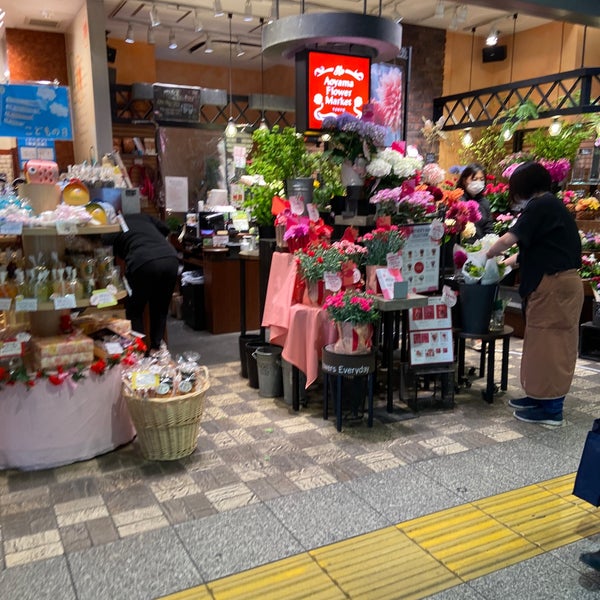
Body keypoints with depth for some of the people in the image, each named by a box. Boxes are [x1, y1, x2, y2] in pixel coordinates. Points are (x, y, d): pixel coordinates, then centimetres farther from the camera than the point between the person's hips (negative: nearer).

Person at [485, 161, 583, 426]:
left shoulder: (540, 206, -13)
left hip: (554, 285, -10)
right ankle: (540, 396, 26)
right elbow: (533, 249, 21)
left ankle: (551, 409, 4)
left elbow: (511, 238, -21)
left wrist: (487, 255, -5)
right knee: (546, 343, 16)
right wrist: (504, 263, 18)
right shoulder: (550, 205, 17)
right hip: (554, 283, 10)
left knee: (549, 344, -3)